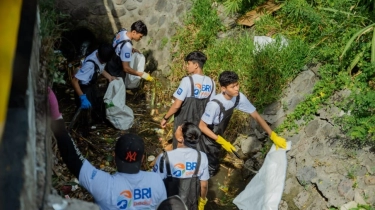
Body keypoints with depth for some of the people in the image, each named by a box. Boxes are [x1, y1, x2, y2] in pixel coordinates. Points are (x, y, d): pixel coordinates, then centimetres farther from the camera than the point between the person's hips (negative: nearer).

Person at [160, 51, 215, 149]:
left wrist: (165, 118, -7)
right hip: (199, 124, 5)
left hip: (183, 123, -5)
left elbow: (177, 105, -20)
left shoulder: (187, 80, -20)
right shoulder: (210, 82, -3)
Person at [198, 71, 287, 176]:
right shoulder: (215, 104, -38)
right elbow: (202, 126, -27)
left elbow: (256, 116, -11)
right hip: (207, 137, -6)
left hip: (217, 135, 6)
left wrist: (273, 136, -16)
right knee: (210, 168, 6)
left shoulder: (239, 97, -20)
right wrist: (222, 142, -26)